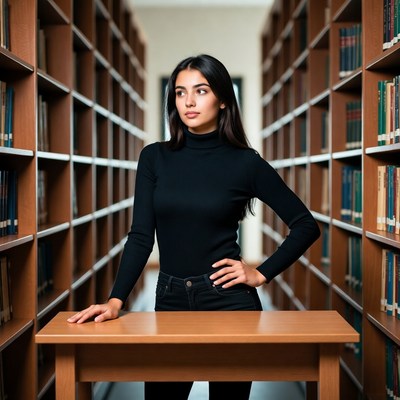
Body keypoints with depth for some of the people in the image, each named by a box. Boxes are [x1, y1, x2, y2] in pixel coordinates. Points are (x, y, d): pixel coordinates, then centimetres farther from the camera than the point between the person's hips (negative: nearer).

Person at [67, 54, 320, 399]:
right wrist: (116, 300, -13)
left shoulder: (245, 162, -6)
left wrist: (262, 274, -6)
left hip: (228, 299, -2)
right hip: (170, 299, 2)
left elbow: (306, 225, 1)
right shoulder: (155, 157, 1)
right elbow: (141, 236, -2)